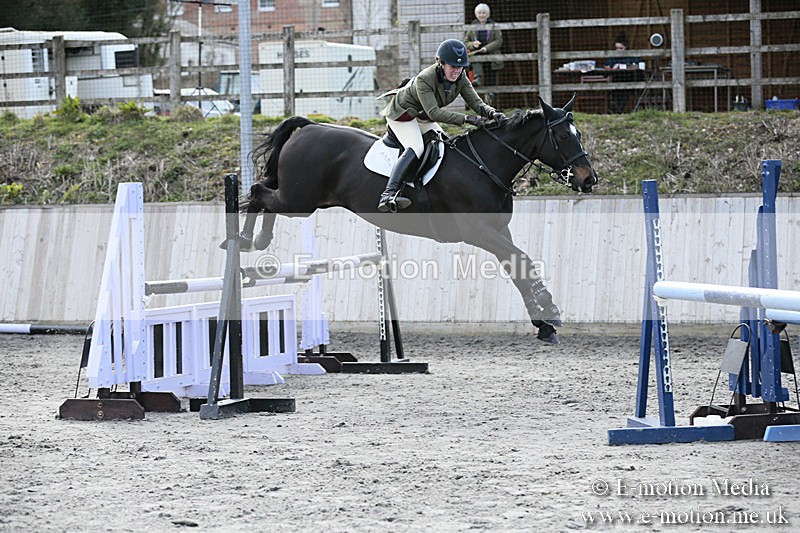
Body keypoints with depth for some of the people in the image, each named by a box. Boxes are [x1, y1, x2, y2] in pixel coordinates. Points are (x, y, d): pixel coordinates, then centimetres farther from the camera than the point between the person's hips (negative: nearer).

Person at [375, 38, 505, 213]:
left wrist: (492, 113, -36)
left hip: (422, 117, 9)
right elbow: (434, 112, -40)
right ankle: (388, 195, -44)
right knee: (415, 149, -29)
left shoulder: (460, 78, -13)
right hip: (401, 112, -9)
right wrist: (466, 119, -47)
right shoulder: (424, 79, -35)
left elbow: (476, 102, -13)